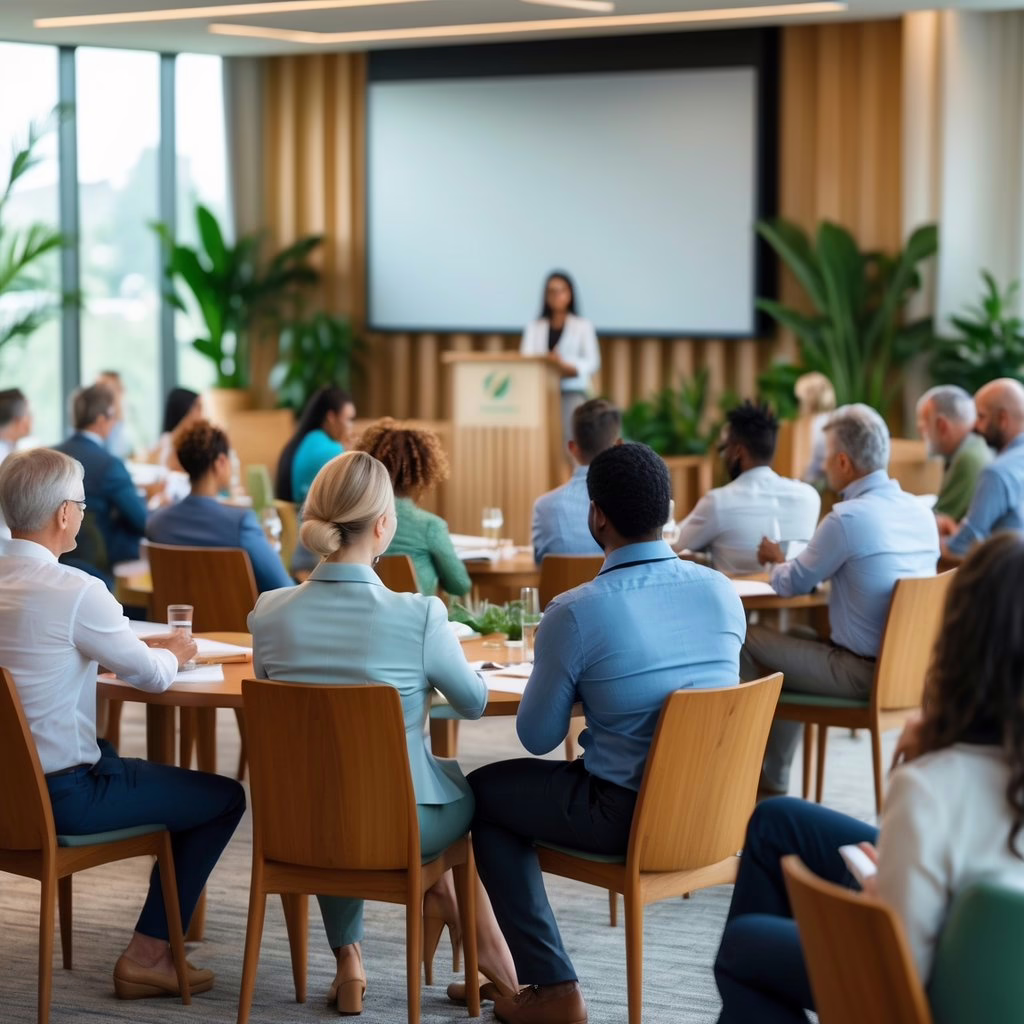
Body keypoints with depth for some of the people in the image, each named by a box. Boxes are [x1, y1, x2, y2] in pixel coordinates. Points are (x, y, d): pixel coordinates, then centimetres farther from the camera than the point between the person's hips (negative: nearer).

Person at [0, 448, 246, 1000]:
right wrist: (173, 653, 13)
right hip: (61, 797, -8)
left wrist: (147, 647, 13)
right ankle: (146, 955, 8)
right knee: (224, 798, 7)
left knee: (122, 758, 33)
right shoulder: (76, 591, -22)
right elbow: (151, 675, -10)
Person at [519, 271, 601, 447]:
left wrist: (567, 366, -18)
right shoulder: (534, 327, 17)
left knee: (570, 438, -17)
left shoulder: (583, 326, 10)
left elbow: (592, 363, 1)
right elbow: (525, 357, 5)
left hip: (572, 392, -2)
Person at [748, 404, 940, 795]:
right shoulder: (922, 511, 5)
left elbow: (791, 585, -4)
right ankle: (772, 782, 32)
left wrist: (776, 559, 18)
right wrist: (789, 561, 22)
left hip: (864, 674, -8)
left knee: (747, 641, 7)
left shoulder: (847, 517, -19)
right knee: (794, 644, 29)